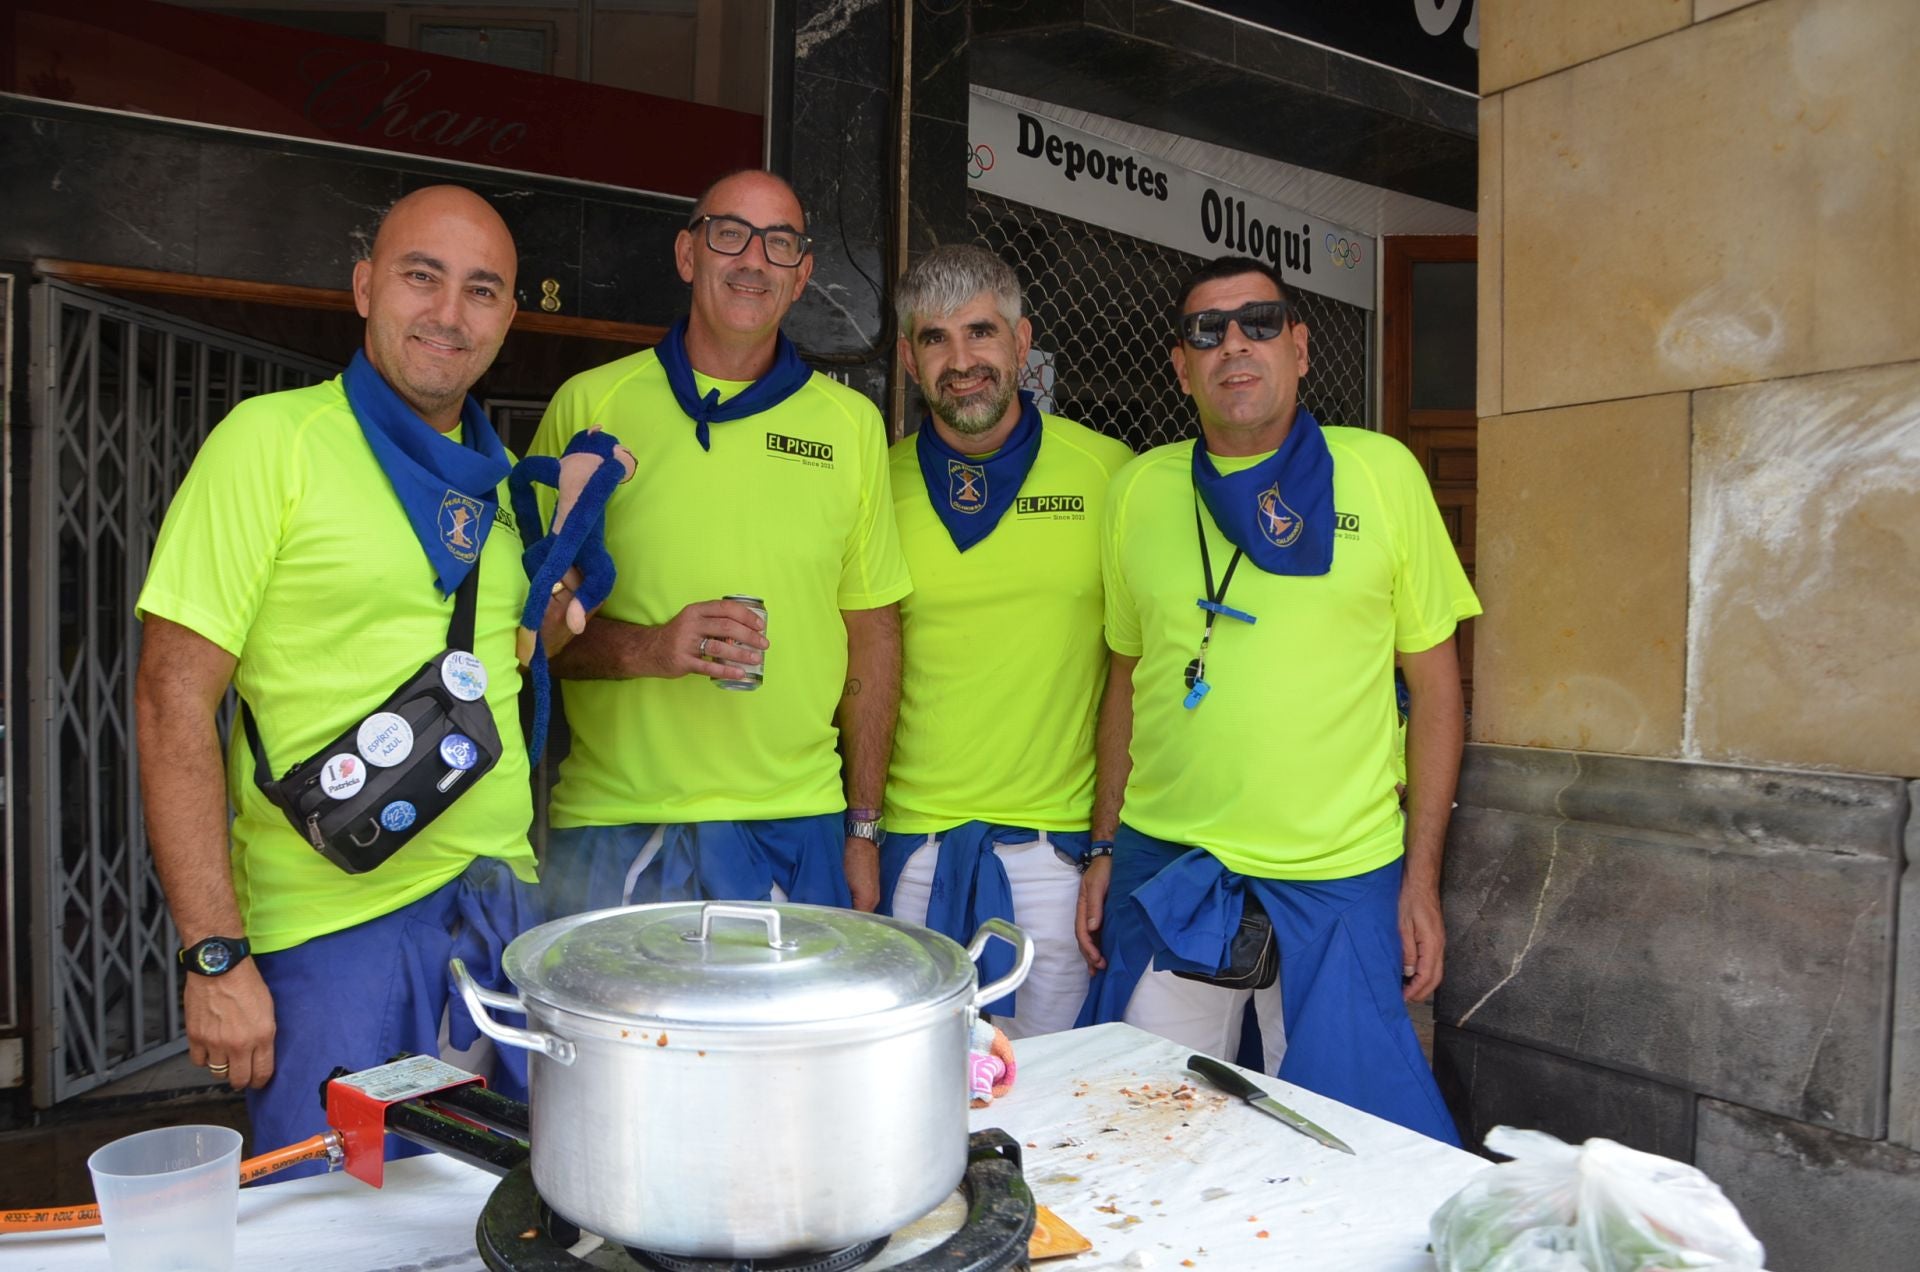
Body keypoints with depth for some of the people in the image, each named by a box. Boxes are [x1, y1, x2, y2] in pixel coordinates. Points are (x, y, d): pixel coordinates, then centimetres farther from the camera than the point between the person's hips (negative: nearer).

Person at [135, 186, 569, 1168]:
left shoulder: (499, 479, 10)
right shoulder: (275, 438, -8)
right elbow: (174, 696, -12)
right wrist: (215, 956, -15)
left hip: (505, 915, 6)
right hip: (333, 932, -6)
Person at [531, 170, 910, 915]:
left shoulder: (851, 423, 7)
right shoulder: (587, 404, 1)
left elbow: (873, 634, 9)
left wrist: (863, 827, 7)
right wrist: (646, 648, -17)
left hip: (794, 829, 2)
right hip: (612, 831, -1)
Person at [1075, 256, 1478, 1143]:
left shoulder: (1381, 472, -1)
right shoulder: (1139, 489, 5)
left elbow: (1435, 683, 2)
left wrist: (1423, 877, -1)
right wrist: (1105, 853, 9)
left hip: (1341, 880, -1)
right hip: (1164, 870, 2)